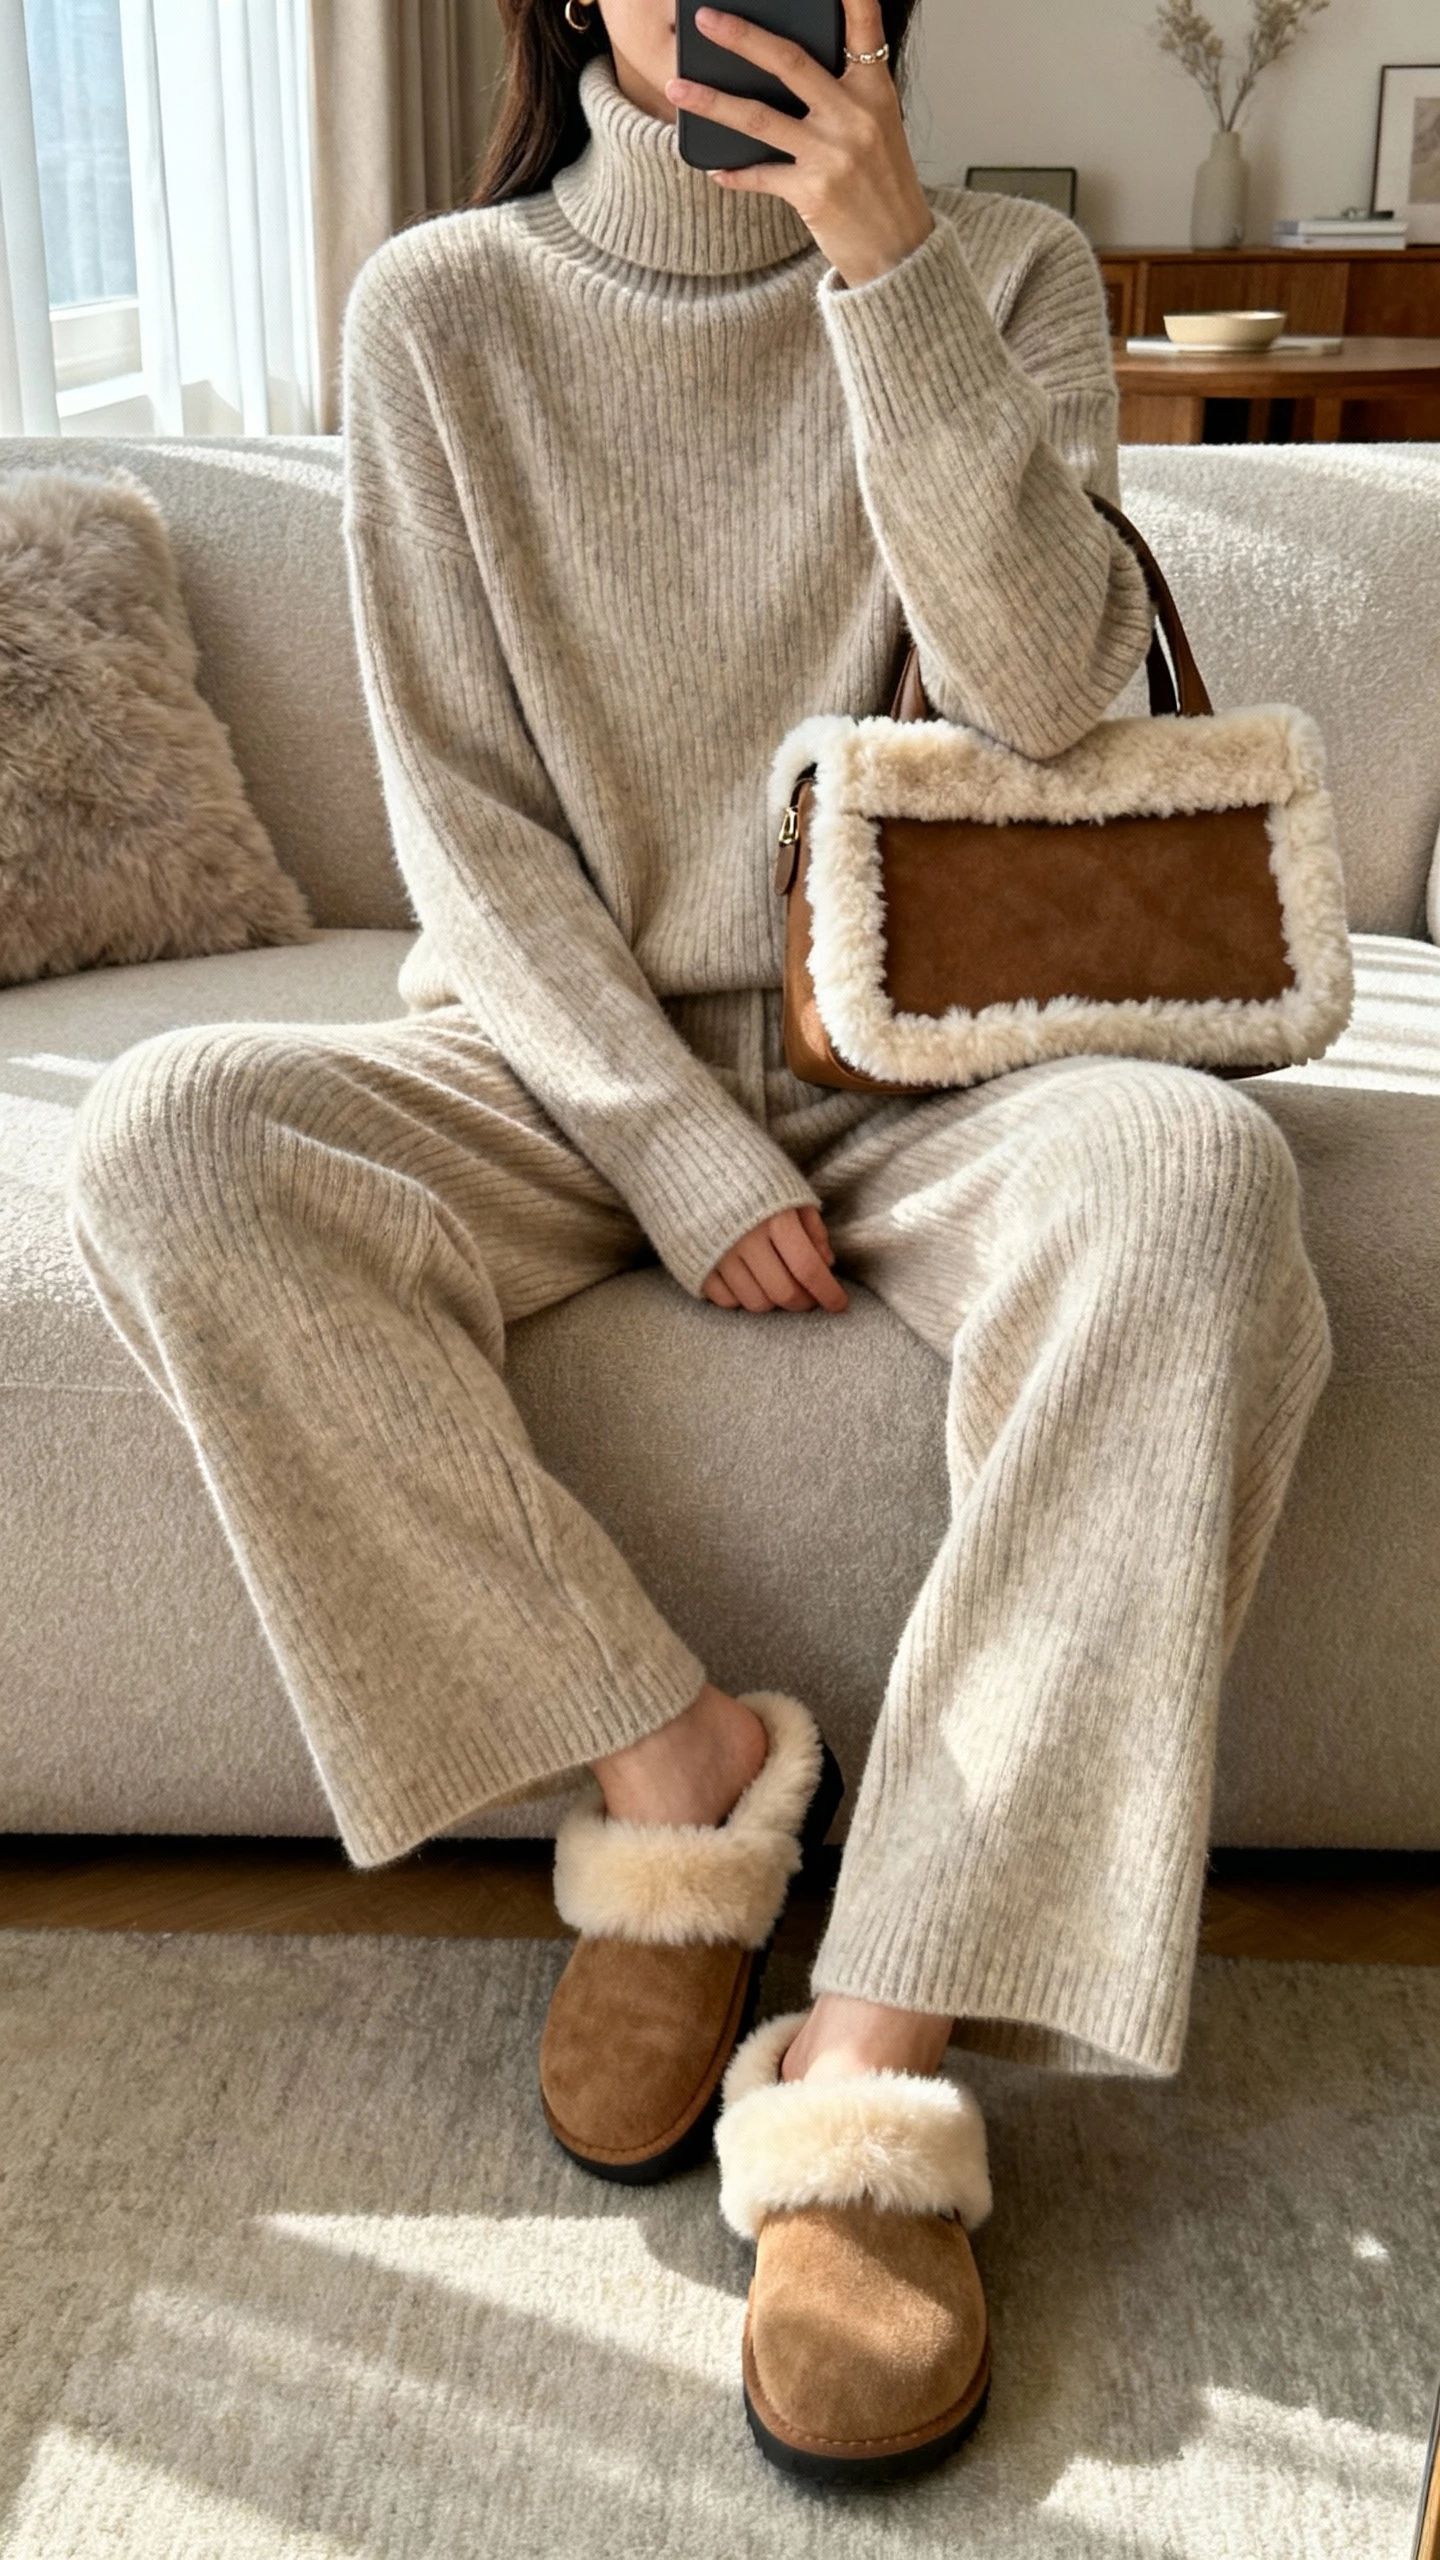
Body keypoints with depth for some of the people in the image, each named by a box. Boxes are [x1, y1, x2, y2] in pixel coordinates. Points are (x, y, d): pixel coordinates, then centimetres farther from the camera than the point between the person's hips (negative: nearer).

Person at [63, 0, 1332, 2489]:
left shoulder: (1006, 273, 4)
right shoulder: (444, 306, 3)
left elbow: (1042, 681, -10)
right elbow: (461, 812, -3)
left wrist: (889, 272, -19)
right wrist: (684, 1155, -14)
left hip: (910, 1059, 0)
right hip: (563, 1045, 1)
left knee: (1188, 1179, -33)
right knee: (172, 1136, -27)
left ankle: (878, 2058, -31)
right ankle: (676, 1760, -17)